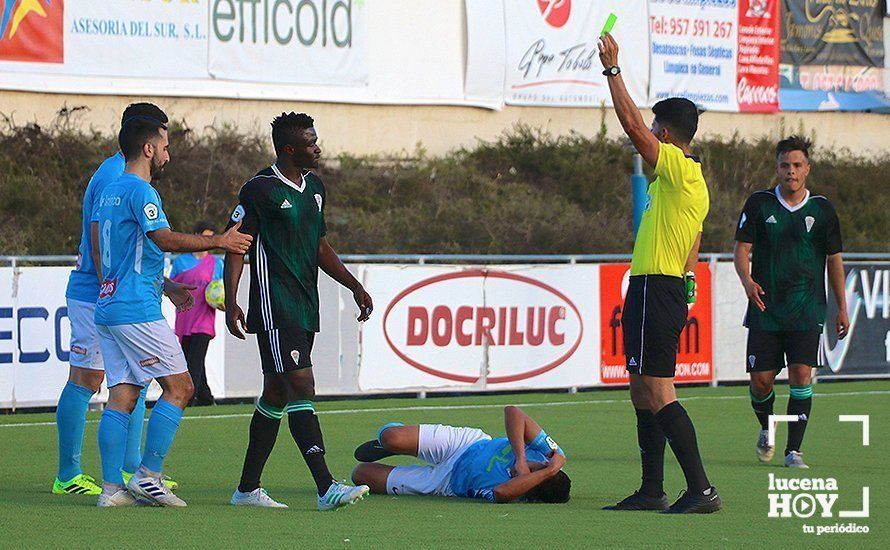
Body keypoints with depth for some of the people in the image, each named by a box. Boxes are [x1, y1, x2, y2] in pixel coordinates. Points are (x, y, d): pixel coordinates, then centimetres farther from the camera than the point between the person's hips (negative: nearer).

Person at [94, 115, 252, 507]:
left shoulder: (109, 191, 19)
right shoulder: (140, 191, -11)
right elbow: (164, 239, -23)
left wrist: (167, 284, 31)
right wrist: (220, 242, -17)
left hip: (108, 308, 9)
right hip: (137, 310, -9)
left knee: (122, 396, 6)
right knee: (179, 386, -3)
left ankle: (111, 487, 2)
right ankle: (148, 476, -6)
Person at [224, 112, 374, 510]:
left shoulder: (314, 187, 16)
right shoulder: (260, 190, -10)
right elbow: (235, 248, -8)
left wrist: (354, 285, 18)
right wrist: (230, 304, -16)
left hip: (305, 309, 9)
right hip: (275, 309, -9)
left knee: (276, 395, 11)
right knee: (301, 388, -15)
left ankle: (247, 489, 18)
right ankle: (326, 489, -21)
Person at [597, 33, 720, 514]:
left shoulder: (677, 168, -10)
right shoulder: (693, 182, 18)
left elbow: (631, 123, -17)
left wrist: (612, 69, -9)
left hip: (654, 289, -10)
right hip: (669, 289, 10)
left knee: (657, 392, -13)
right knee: (643, 393, 13)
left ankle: (701, 489, -17)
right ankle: (652, 490, 16)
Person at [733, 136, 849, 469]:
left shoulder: (822, 209, 5)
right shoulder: (759, 204, 3)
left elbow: (834, 259, 12)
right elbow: (742, 248, 1)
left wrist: (842, 308, 11)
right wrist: (747, 280, -20)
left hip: (807, 311, 0)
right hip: (765, 309, 0)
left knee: (801, 375, -13)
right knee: (761, 381, -2)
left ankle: (793, 451, -8)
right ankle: (766, 430, 29)